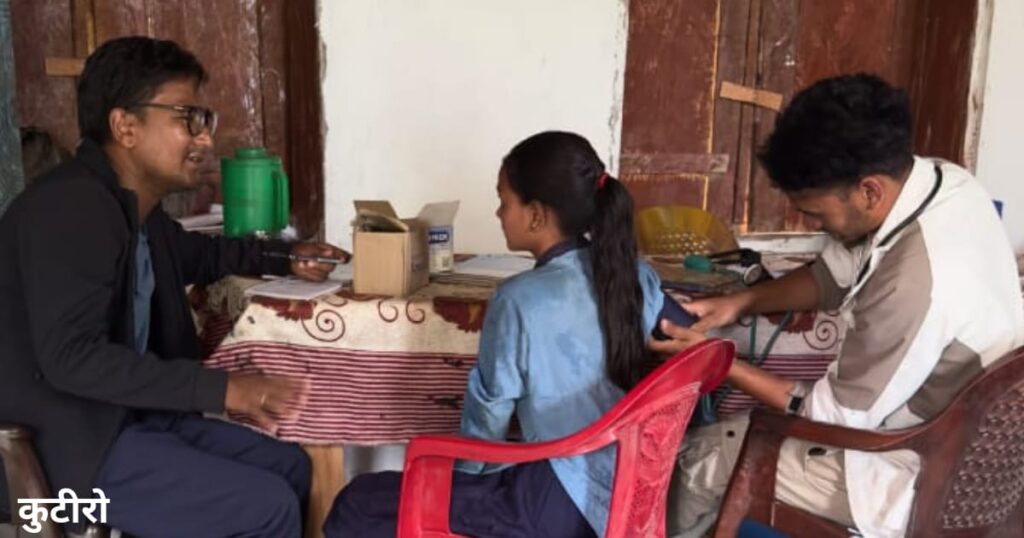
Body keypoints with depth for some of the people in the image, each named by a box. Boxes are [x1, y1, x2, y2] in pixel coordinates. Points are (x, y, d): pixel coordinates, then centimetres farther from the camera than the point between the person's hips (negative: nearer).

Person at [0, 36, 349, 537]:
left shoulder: (136, 208, 6)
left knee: (290, 467, 9)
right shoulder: (71, 206, -21)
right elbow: (71, 356, -29)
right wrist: (220, 389, -28)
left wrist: (285, 257, 16)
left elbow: (195, 253, 29)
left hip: (129, 414, 9)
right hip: (71, 442, -9)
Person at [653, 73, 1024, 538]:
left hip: (925, 480, -9)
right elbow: (838, 272, 5)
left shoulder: (915, 282, -38)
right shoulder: (939, 180, -10)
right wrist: (741, 302, -7)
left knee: (699, 456, 3)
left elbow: (834, 417, -24)